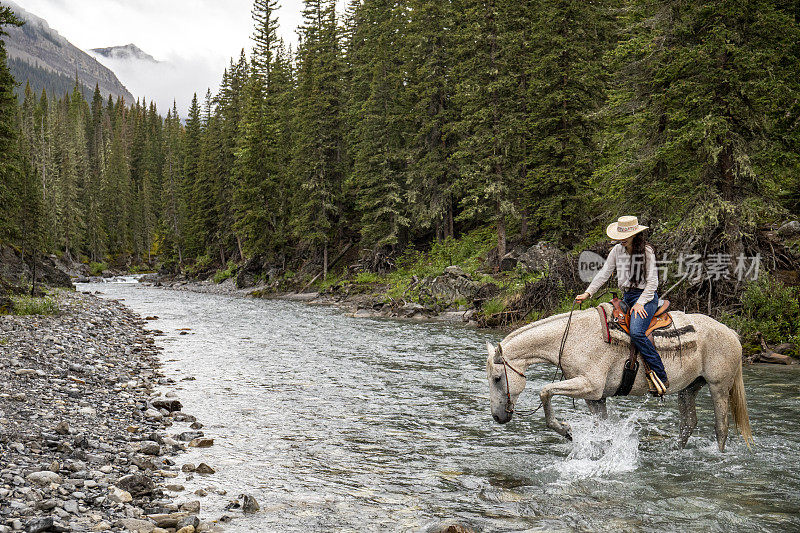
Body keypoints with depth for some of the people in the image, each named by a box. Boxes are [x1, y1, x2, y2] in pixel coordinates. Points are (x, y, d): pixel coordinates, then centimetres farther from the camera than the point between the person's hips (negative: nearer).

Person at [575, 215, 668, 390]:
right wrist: (588, 293, -2)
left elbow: (652, 282, -10)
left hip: (646, 297, -7)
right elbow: (604, 273, 8)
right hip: (626, 296, 7)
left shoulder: (647, 251, -9)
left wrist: (640, 303, -20)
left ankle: (661, 376, -24)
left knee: (636, 333, -28)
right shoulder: (617, 250, 8)